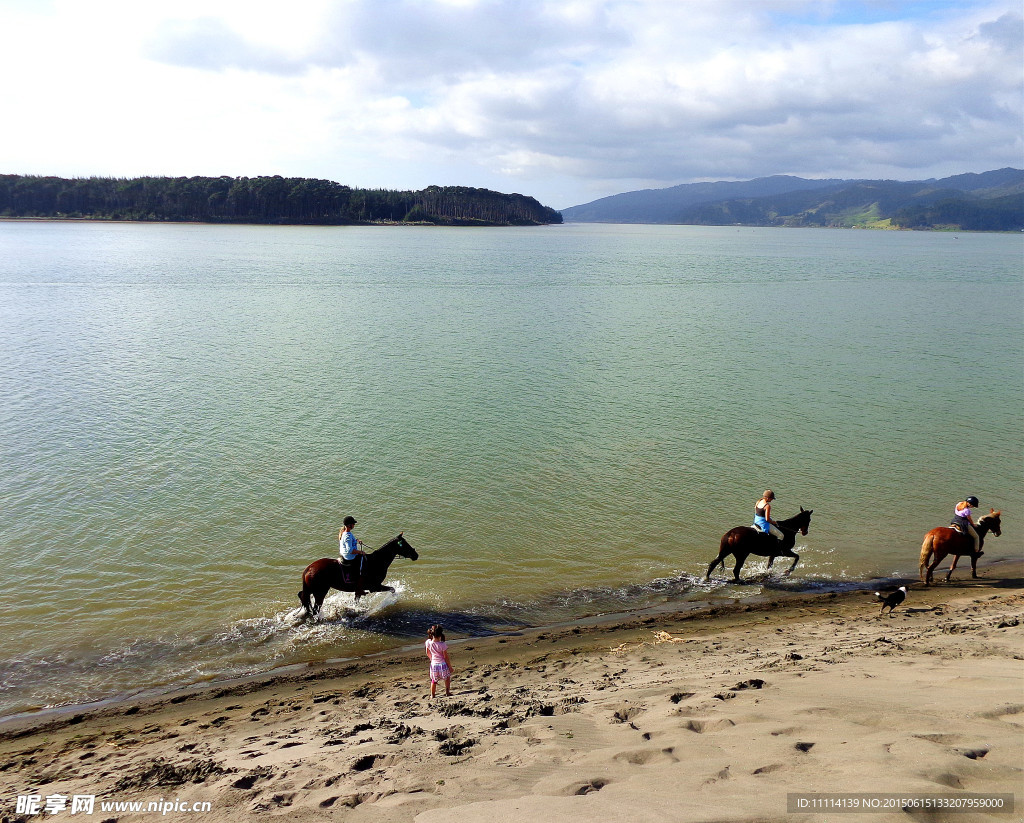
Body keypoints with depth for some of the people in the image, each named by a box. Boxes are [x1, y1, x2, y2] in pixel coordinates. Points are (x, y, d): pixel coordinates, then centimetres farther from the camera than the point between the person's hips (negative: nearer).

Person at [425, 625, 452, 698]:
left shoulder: (428, 642, -10)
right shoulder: (442, 645, -21)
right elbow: (446, 657, -13)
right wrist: (450, 667, -1)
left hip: (433, 664, 3)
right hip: (442, 664, -3)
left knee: (434, 681, 22)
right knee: (447, 678, 24)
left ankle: (432, 695, 27)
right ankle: (447, 692, 28)